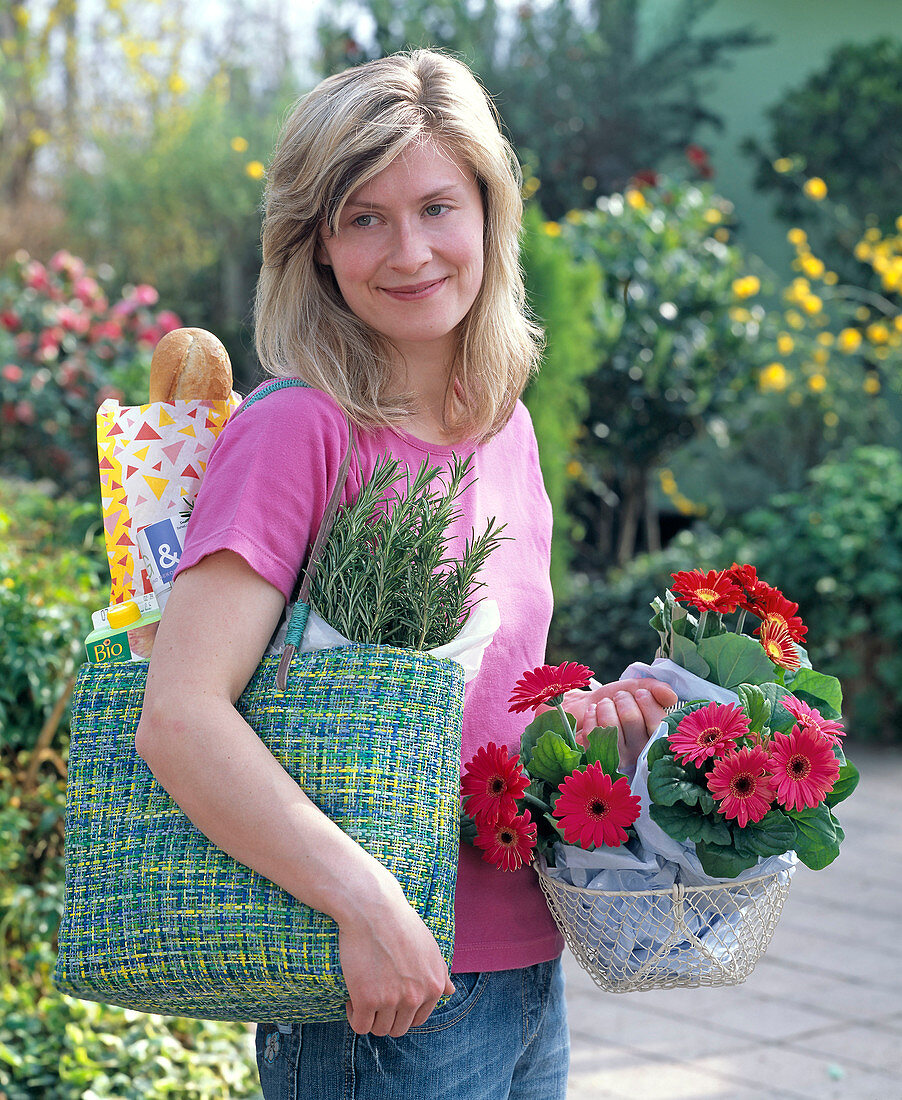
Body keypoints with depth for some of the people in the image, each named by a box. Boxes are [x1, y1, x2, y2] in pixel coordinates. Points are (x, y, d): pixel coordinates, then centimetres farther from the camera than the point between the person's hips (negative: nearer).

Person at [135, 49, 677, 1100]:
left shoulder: (505, 422, 6)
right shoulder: (298, 432, -16)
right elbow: (180, 719, -24)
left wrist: (576, 712, -1)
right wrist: (369, 905, -28)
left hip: (528, 969, 7)